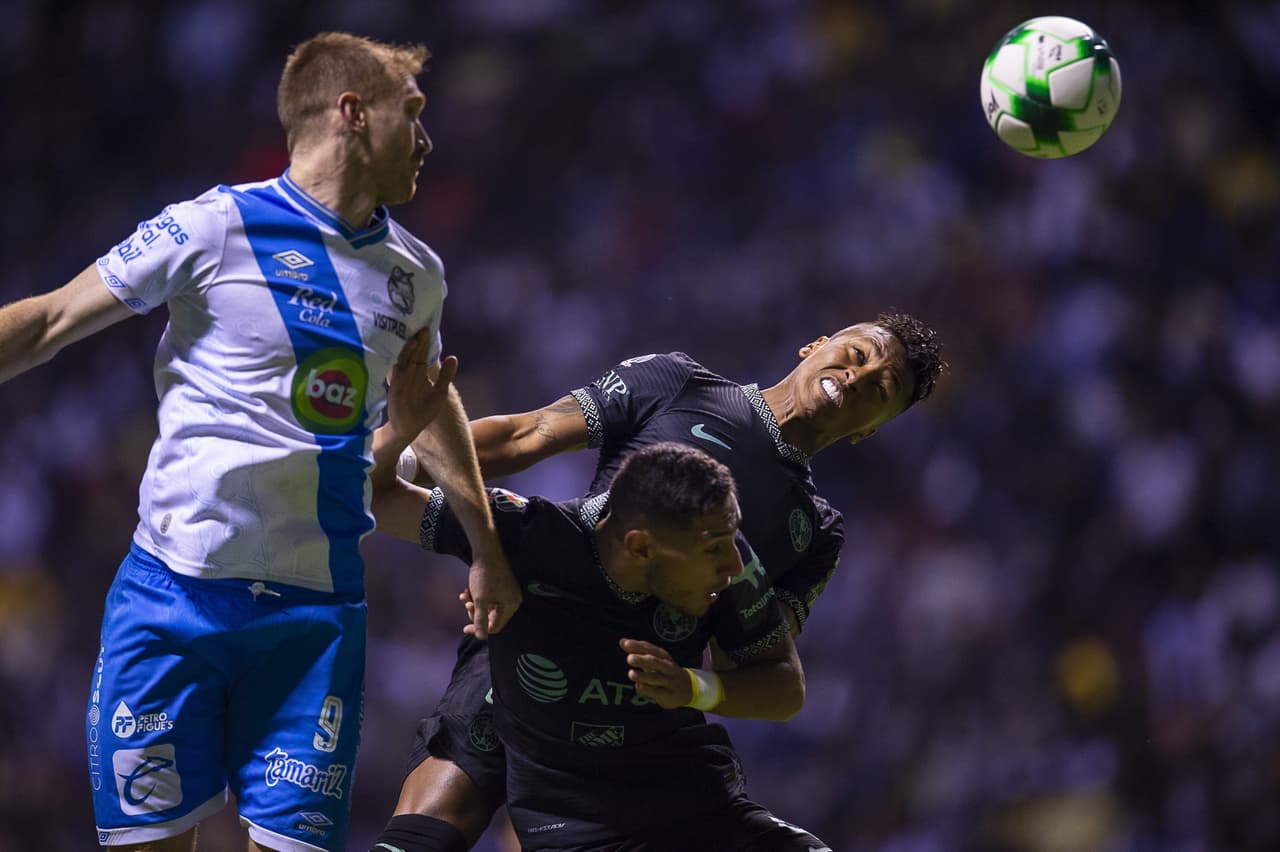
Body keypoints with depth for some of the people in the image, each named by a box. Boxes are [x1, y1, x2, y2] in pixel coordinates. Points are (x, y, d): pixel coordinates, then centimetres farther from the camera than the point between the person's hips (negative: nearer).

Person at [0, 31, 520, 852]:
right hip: (174, 592, -3)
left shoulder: (415, 274, 12)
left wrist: (486, 547, 35)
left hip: (316, 612, 3)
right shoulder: (212, 229, -4)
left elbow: (432, 400, 30)